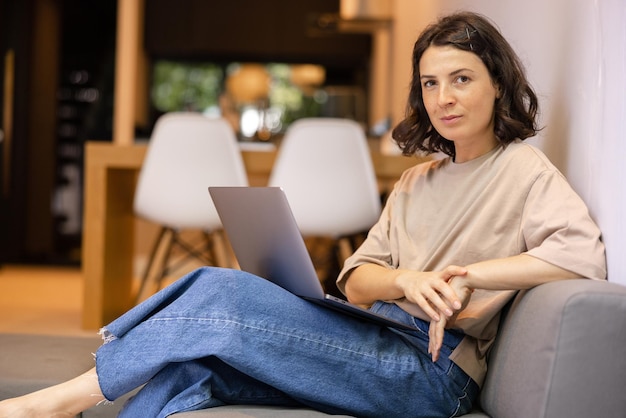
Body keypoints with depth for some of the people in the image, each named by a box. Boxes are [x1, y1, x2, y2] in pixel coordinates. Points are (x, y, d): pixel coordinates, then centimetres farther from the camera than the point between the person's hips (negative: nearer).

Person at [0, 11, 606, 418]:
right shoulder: (417, 179, 22)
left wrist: (464, 275, -17)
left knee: (220, 292, -21)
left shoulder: (523, 170, 1)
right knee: (194, 369, -18)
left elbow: (586, 254, -18)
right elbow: (356, 279, 11)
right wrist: (408, 281, -12)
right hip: (374, 347, 7)